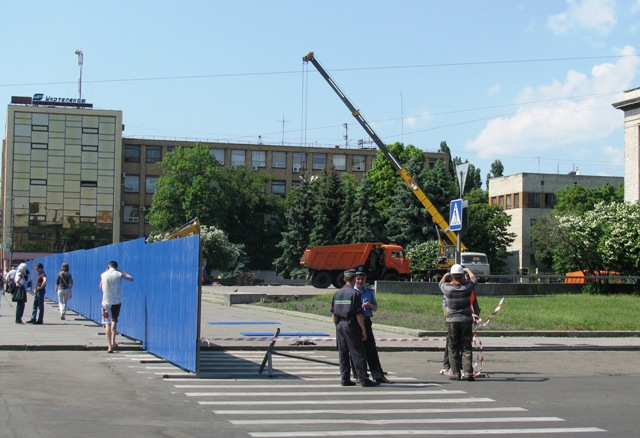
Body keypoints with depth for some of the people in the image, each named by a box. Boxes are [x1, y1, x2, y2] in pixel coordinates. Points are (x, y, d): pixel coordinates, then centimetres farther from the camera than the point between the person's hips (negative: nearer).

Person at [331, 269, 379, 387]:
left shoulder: (337, 294, 10)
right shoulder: (355, 293, -10)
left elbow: (334, 314, 12)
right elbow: (359, 314, -13)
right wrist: (363, 330, -10)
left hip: (340, 325, 7)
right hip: (351, 325, -7)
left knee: (343, 353, 10)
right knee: (358, 353, -4)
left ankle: (345, 379, 11)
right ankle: (363, 379, -5)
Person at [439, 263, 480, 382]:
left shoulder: (447, 288, -10)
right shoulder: (468, 286, -8)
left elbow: (442, 281, 14)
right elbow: (474, 278, 15)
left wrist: (447, 274, 33)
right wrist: (467, 270, 35)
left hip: (452, 320, -1)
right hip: (466, 320, 1)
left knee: (453, 348, 7)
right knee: (466, 348, 5)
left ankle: (456, 373, 6)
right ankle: (468, 372, -3)